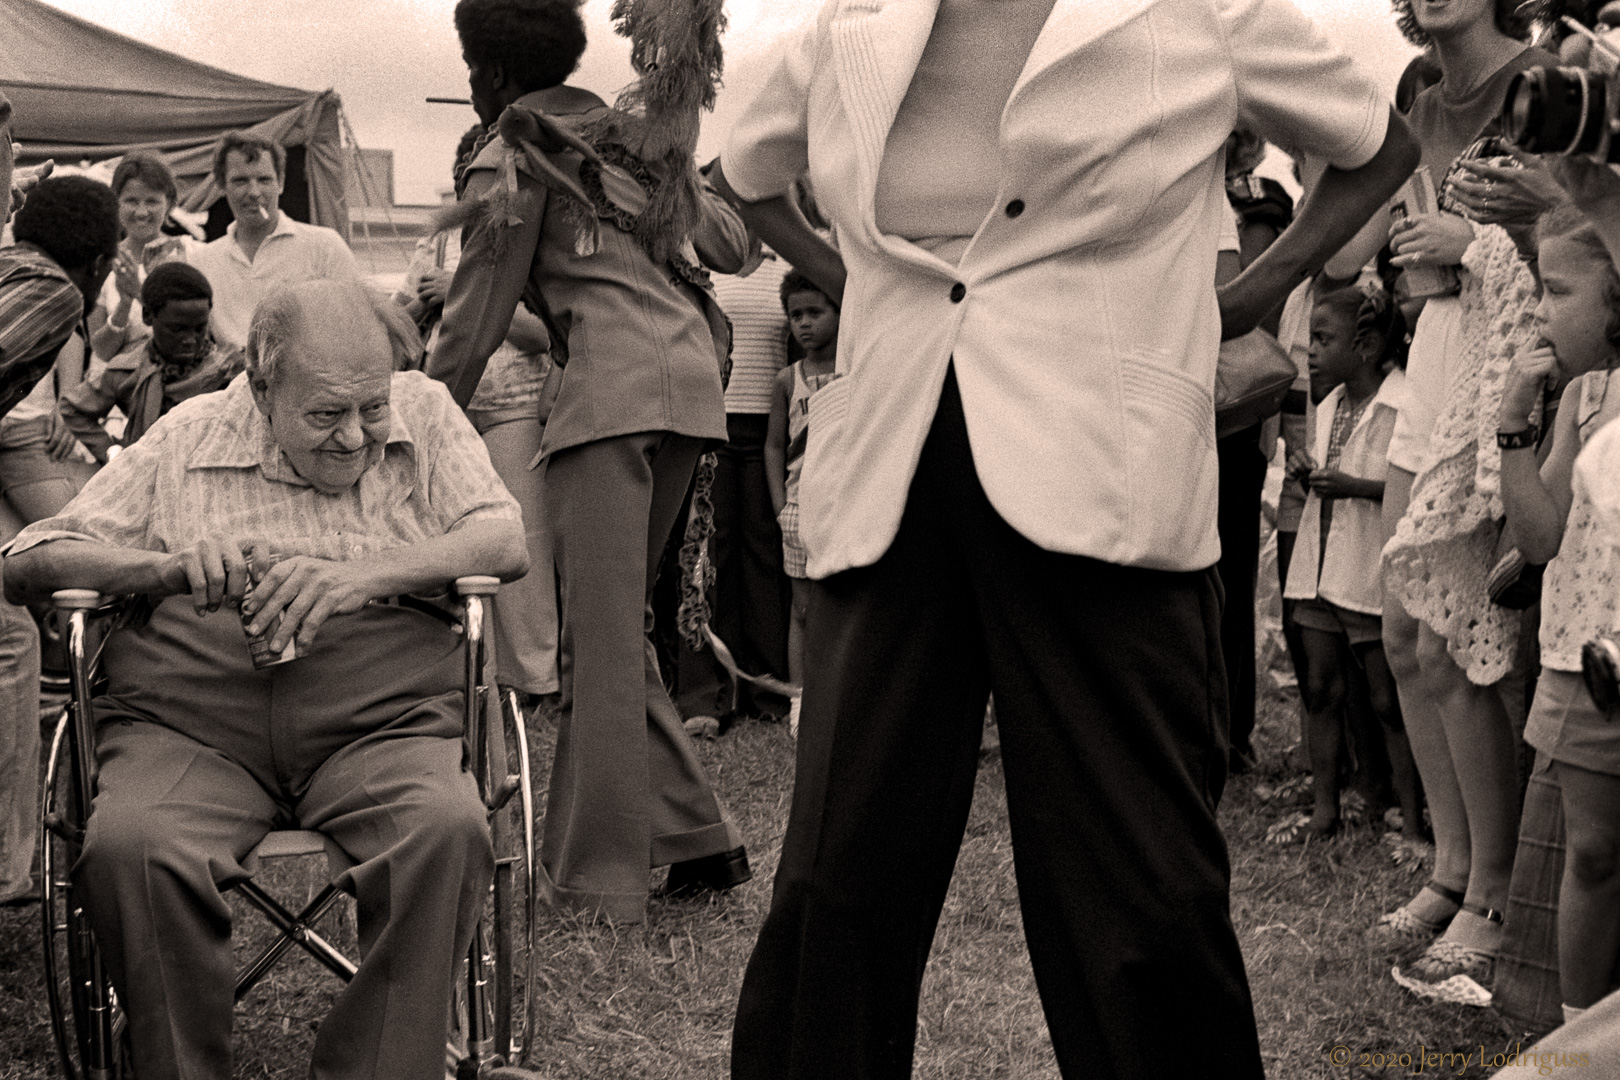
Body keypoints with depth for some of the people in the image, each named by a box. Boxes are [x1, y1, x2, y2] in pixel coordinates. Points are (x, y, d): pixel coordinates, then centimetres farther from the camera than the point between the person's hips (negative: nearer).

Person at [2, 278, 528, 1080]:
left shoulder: (423, 416, 13)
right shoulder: (185, 439, 12)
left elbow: (505, 541, 0)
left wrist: (365, 575, -17)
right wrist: (169, 566, -12)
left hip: (380, 726, 0)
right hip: (192, 731, 0)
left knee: (449, 830, -32)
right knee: (127, 847, -32)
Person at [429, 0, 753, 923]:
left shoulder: (517, 146, 6)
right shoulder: (636, 135, 26)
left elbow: (482, 308, 2)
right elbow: (731, 245, 32)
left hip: (613, 380, -8)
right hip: (692, 372, 8)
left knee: (601, 633, -9)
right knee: (619, 623, 13)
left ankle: (600, 877, -12)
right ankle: (700, 839, 10)